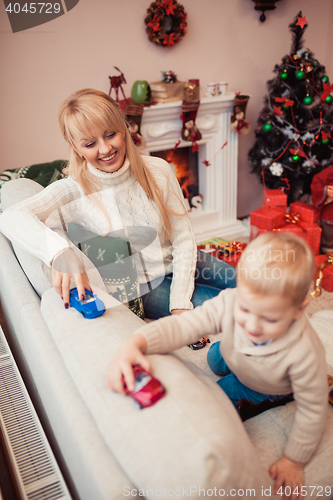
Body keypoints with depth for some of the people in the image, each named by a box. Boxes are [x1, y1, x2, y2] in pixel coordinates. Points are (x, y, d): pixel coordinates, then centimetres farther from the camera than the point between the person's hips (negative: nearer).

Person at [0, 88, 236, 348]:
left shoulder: (158, 170, -13)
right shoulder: (74, 191, -19)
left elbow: (184, 238, -11)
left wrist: (180, 304, -18)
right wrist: (59, 252, -54)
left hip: (180, 264, 4)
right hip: (145, 287, -3)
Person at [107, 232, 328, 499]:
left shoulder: (304, 353, -45)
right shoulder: (229, 303, -41)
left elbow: (312, 410, -29)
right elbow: (181, 326, -40)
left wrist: (294, 460, -17)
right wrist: (134, 343, -58)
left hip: (274, 388, -4)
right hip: (237, 359, 4)